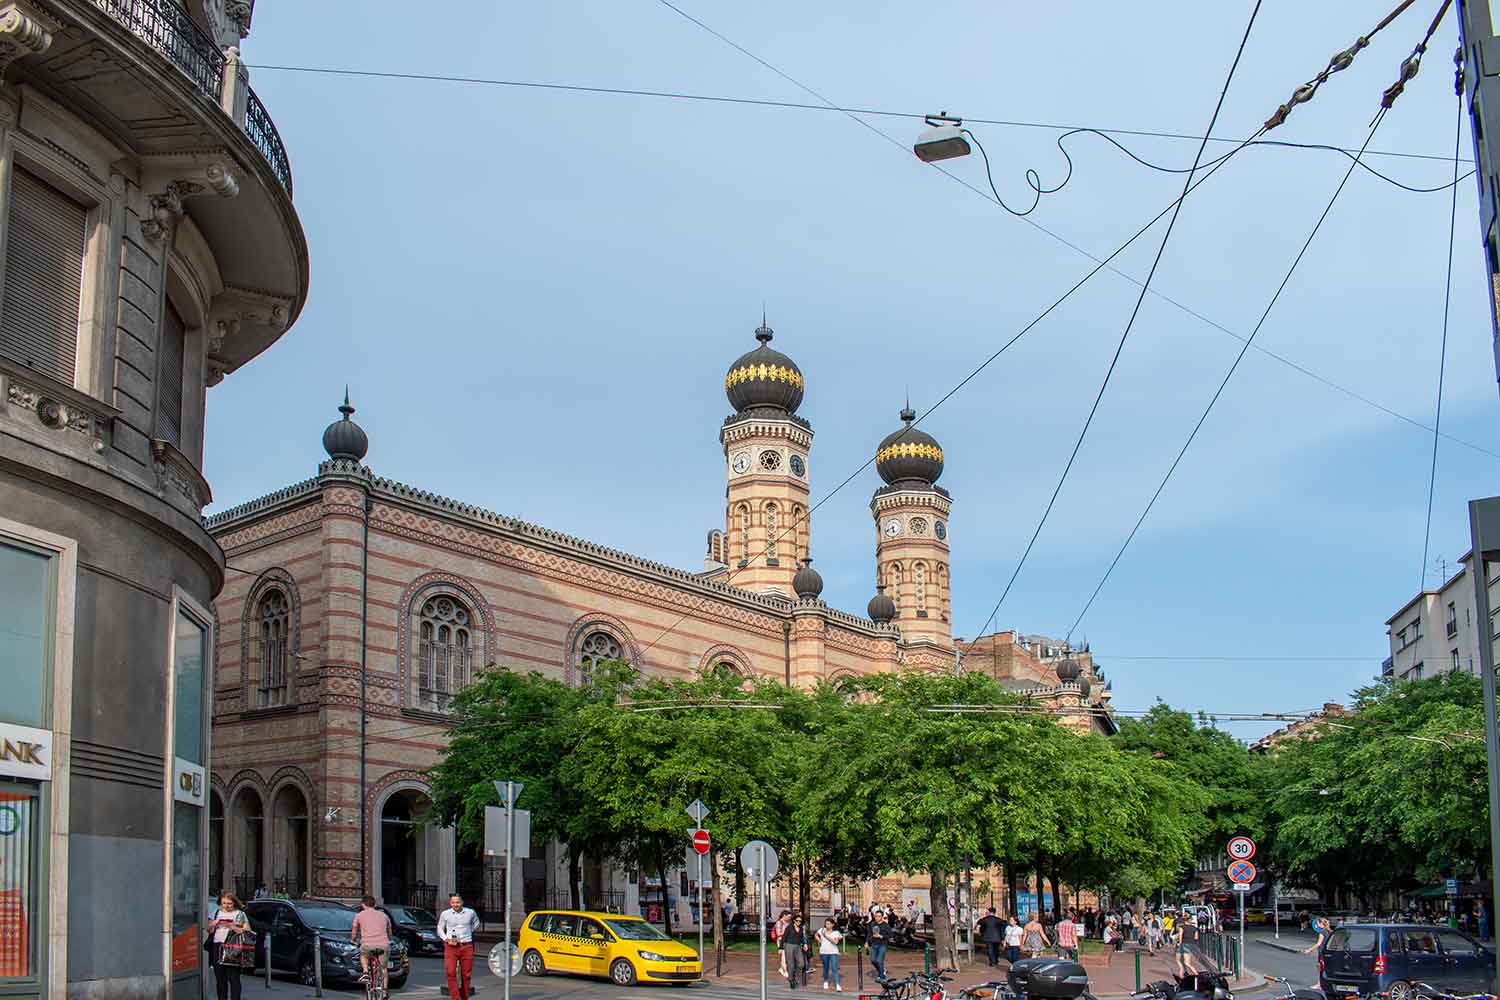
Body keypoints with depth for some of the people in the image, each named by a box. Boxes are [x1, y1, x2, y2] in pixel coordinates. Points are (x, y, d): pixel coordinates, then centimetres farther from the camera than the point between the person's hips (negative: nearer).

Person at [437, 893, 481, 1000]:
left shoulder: (470, 913, 3)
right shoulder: (445, 914, 0)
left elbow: (476, 922, 24)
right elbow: (440, 929, 10)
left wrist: (468, 932, 10)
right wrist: (447, 939, -6)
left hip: (466, 946, 1)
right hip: (451, 946, -1)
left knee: (466, 974, 5)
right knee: (450, 973, -15)